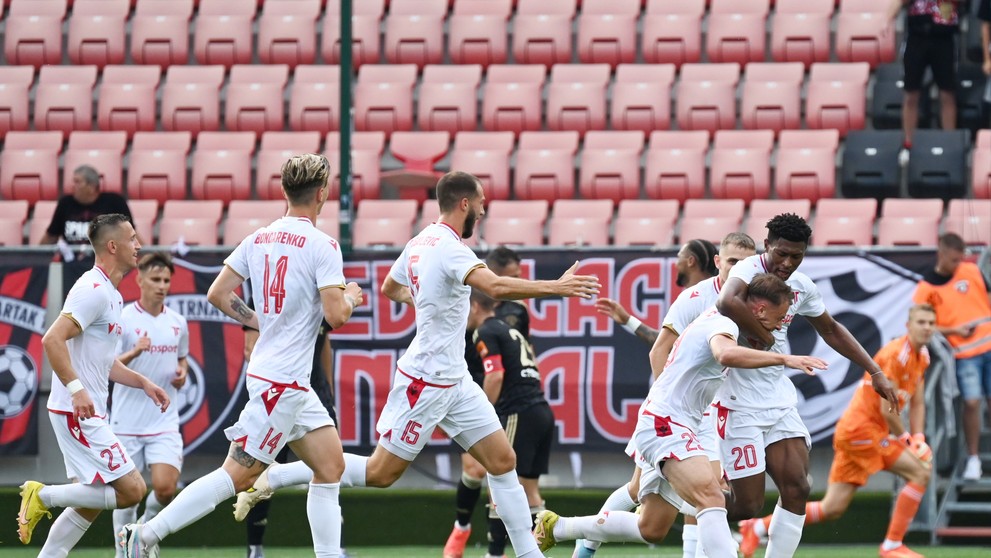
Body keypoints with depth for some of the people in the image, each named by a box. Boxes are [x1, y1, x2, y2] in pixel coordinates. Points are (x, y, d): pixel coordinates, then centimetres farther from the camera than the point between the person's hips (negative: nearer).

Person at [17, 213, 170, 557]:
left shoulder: (110, 294, 18)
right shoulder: (94, 291, -14)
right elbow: (53, 340, -24)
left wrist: (143, 383, 18)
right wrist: (76, 389, -30)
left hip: (87, 413, 10)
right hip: (78, 412, -10)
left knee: (90, 504, 11)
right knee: (132, 490, -12)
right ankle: (44, 496, -5)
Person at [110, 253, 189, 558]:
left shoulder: (177, 322, 7)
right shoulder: (123, 319, -6)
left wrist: (182, 373, 1)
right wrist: (134, 353, -27)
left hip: (164, 420, 2)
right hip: (127, 421, -2)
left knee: (165, 487, -13)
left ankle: (147, 527, 17)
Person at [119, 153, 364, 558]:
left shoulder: (259, 239, 7)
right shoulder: (322, 246, -14)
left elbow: (217, 294, 8)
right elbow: (335, 315, -18)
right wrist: (351, 298, 4)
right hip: (282, 381, -9)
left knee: (331, 466, 11)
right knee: (237, 475, -6)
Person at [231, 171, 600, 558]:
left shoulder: (420, 242, 7)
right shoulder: (448, 247, -21)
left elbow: (390, 287, 25)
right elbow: (496, 288, -37)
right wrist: (557, 287, -36)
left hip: (455, 381, 9)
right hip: (425, 382, -9)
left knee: (503, 461, 5)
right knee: (381, 473, -1)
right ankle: (275, 477, 9)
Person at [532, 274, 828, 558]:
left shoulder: (714, 318, 18)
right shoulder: (723, 325, -14)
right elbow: (726, 353, -39)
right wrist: (783, 359, -42)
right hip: (666, 425, -11)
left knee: (650, 530, 15)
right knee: (712, 499, -29)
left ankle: (556, 527, 29)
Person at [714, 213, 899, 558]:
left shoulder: (802, 287, 7)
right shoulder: (749, 270, -17)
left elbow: (830, 331, 25)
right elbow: (727, 302, -41)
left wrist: (875, 371, 22)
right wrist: (765, 338, -25)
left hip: (779, 398, 7)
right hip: (740, 402, -7)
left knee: (796, 488, -2)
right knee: (749, 505, -7)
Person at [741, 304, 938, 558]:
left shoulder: (922, 356, 12)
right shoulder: (896, 354, -17)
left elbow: (917, 403, 16)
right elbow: (887, 410, -19)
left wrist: (918, 439, 1)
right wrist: (905, 439, -7)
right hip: (861, 429, -9)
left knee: (832, 509, 5)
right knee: (920, 473, -15)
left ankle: (757, 527, 12)